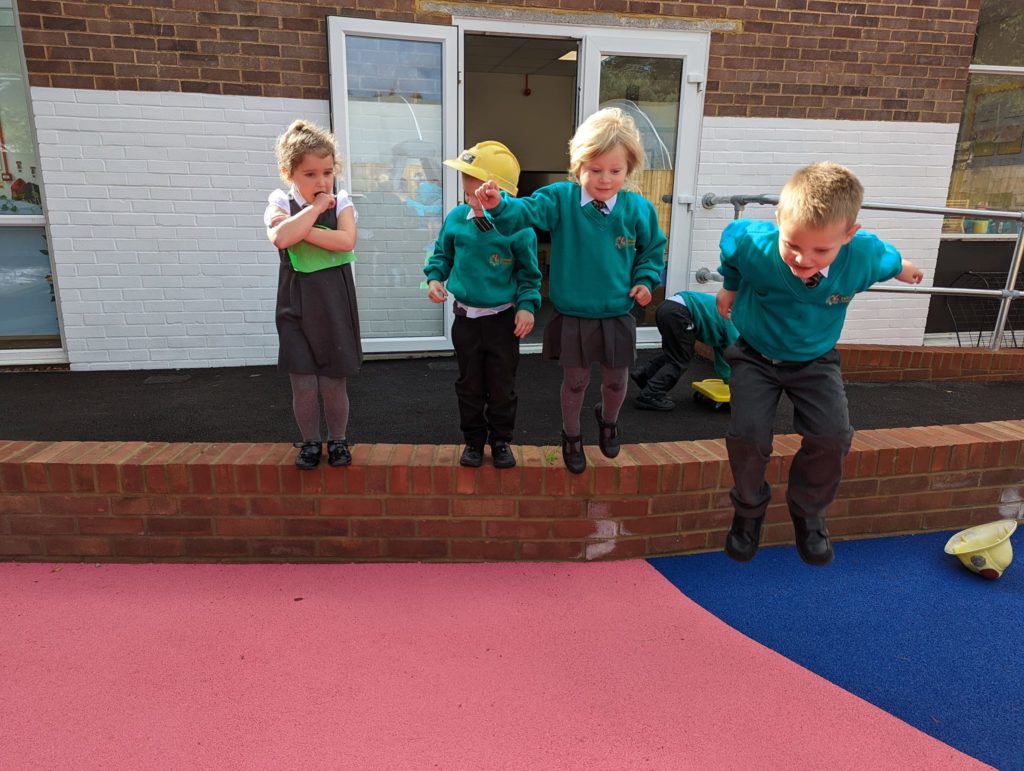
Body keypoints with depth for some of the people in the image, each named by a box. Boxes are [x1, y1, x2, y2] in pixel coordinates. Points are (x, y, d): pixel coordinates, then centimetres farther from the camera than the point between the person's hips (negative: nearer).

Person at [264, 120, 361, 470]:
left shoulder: (341, 201, 0)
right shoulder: (280, 203, -2)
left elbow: (346, 241, -19)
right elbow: (281, 237, -24)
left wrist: (302, 230, -17)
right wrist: (316, 207, -17)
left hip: (335, 306, 0)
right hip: (297, 307, 0)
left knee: (333, 384, 7)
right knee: (304, 385, 5)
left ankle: (337, 440, 29)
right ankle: (310, 442, 27)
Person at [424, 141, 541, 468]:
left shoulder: (518, 228, -13)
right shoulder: (456, 218, -5)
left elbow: (529, 274, -5)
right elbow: (442, 254, 11)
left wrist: (527, 306, -17)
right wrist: (434, 277, -5)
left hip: (503, 320, -2)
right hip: (466, 318, 3)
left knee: (502, 386, 10)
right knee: (469, 384, 14)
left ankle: (501, 440, 29)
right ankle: (474, 439, 30)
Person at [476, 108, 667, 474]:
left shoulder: (638, 209, -5)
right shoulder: (560, 199, -11)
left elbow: (654, 248, 10)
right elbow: (523, 213, -25)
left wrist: (646, 280, -5)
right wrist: (499, 206, -46)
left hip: (616, 316, 2)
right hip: (572, 316, -1)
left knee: (615, 379, 18)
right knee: (575, 380, 14)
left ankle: (608, 421, 51)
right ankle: (571, 435, 39)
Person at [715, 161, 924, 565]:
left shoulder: (865, 255, -25)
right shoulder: (752, 245, -31)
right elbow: (731, 233, -4)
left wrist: (902, 269, 26)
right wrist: (730, 287, 11)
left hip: (816, 360, 2)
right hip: (756, 356, -1)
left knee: (832, 436, -16)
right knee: (747, 435, -18)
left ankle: (808, 511, 14)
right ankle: (749, 509, 13)